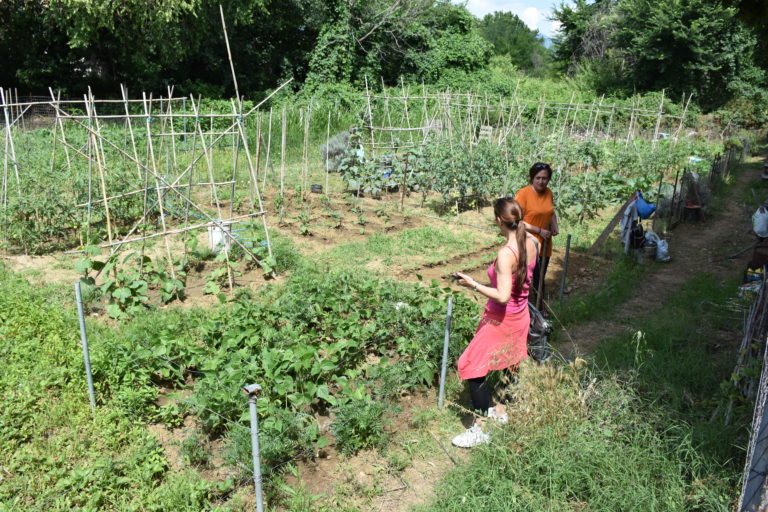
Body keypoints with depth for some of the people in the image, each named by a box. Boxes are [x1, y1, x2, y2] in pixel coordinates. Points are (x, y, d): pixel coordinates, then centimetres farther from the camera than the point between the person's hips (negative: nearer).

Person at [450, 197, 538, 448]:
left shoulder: (505, 254, -30)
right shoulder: (532, 243, -6)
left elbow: (503, 296, -32)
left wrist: (473, 284, -28)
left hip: (501, 319, -9)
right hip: (520, 315, 9)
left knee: (473, 367, 0)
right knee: (508, 364, 23)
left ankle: (479, 430, 7)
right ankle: (501, 412, 42)